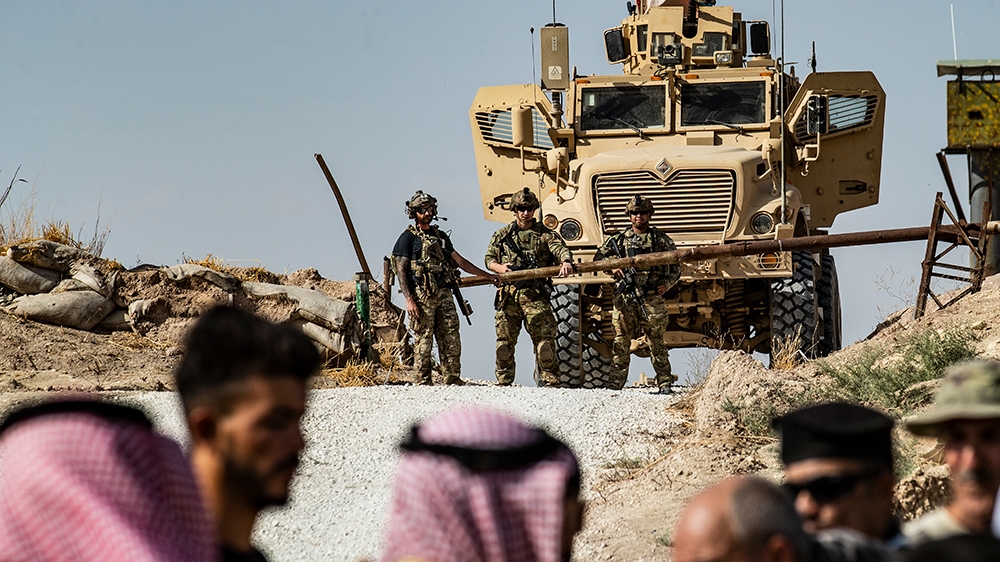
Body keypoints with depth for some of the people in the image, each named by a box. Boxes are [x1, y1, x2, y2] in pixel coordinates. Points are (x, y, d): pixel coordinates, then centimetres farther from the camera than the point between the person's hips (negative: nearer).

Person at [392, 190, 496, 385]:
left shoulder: (440, 236, 19)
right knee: (423, 340, -6)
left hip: (443, 294, 6)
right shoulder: (408, 238, 0)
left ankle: (453, 378, 4)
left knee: (451, 338, 1)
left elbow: (459, 260, 25)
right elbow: (401, 270, -6)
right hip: (421, 297, -6)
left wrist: (488, 275, 25)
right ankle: (424, 382, -3)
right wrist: (409, 300, -16)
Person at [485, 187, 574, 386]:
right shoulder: (501, 235, 15)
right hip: (508, 294, 2)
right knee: (505, 342, 3)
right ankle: (504, 383, 11)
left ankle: (549, 382, -6)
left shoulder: (545, 234, 8)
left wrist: (566, 262, -31)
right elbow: (489, 259, 18)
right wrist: (499, 268, -6)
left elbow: (560, 249, -8)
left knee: (545, 339, -8)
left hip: (535, 295, -2)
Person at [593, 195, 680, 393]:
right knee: (621, 342, 1)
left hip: (652, 299, -1)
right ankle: (615, 382, 3)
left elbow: (676, 267, 11)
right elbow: (598, 258, 14)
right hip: (624, 298, 1)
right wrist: (611, 268, -5)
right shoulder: (619, 239, 10)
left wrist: (667, 284, -4)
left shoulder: (661, 239, 7)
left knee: (657, 341, 0)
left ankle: (664, 382, 3)